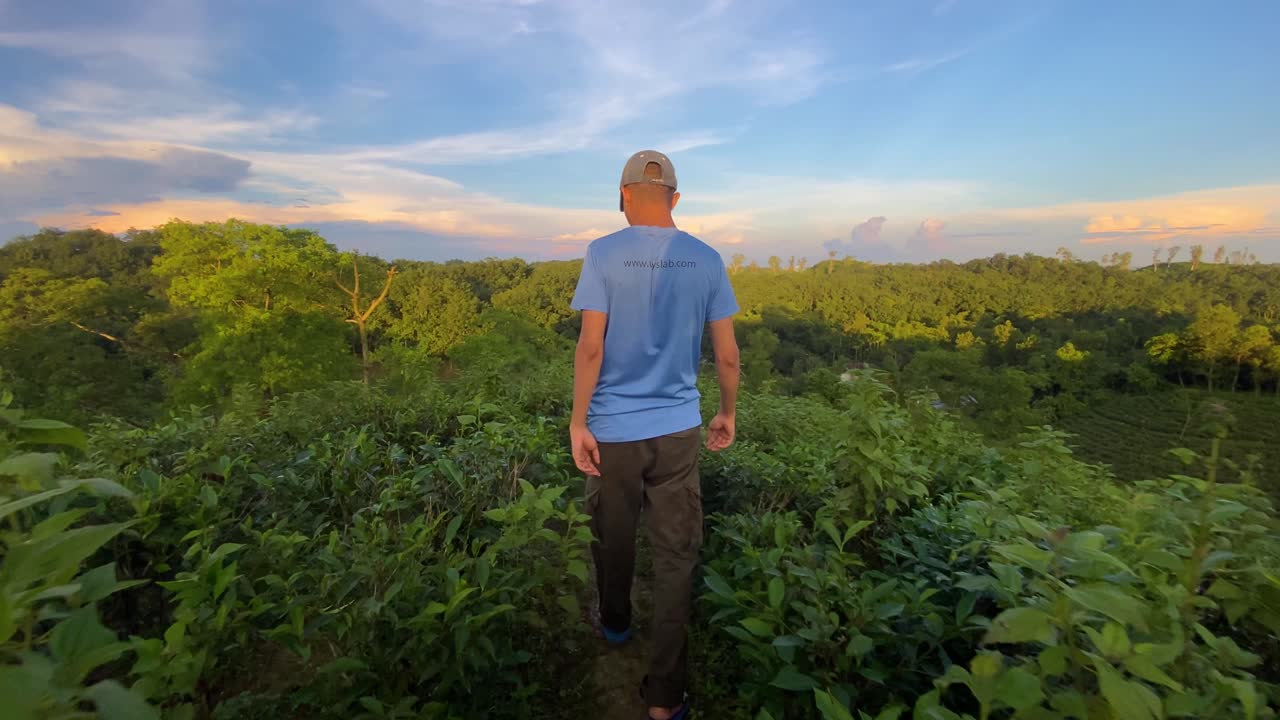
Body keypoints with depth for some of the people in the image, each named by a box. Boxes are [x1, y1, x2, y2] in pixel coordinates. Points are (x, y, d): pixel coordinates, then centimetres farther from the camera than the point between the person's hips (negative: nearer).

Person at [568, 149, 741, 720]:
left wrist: (577, 423, -6)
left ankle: (615, 624, 48)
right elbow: (727, 355, 1)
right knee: (676, 556, 9)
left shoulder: (603, 254, -8)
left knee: (613, 537, 22)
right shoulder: (707, 260, 0)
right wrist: (727, 415, 14)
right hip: (678, 429, 1)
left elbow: (591, 347, -14)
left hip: (613, 428, -1)